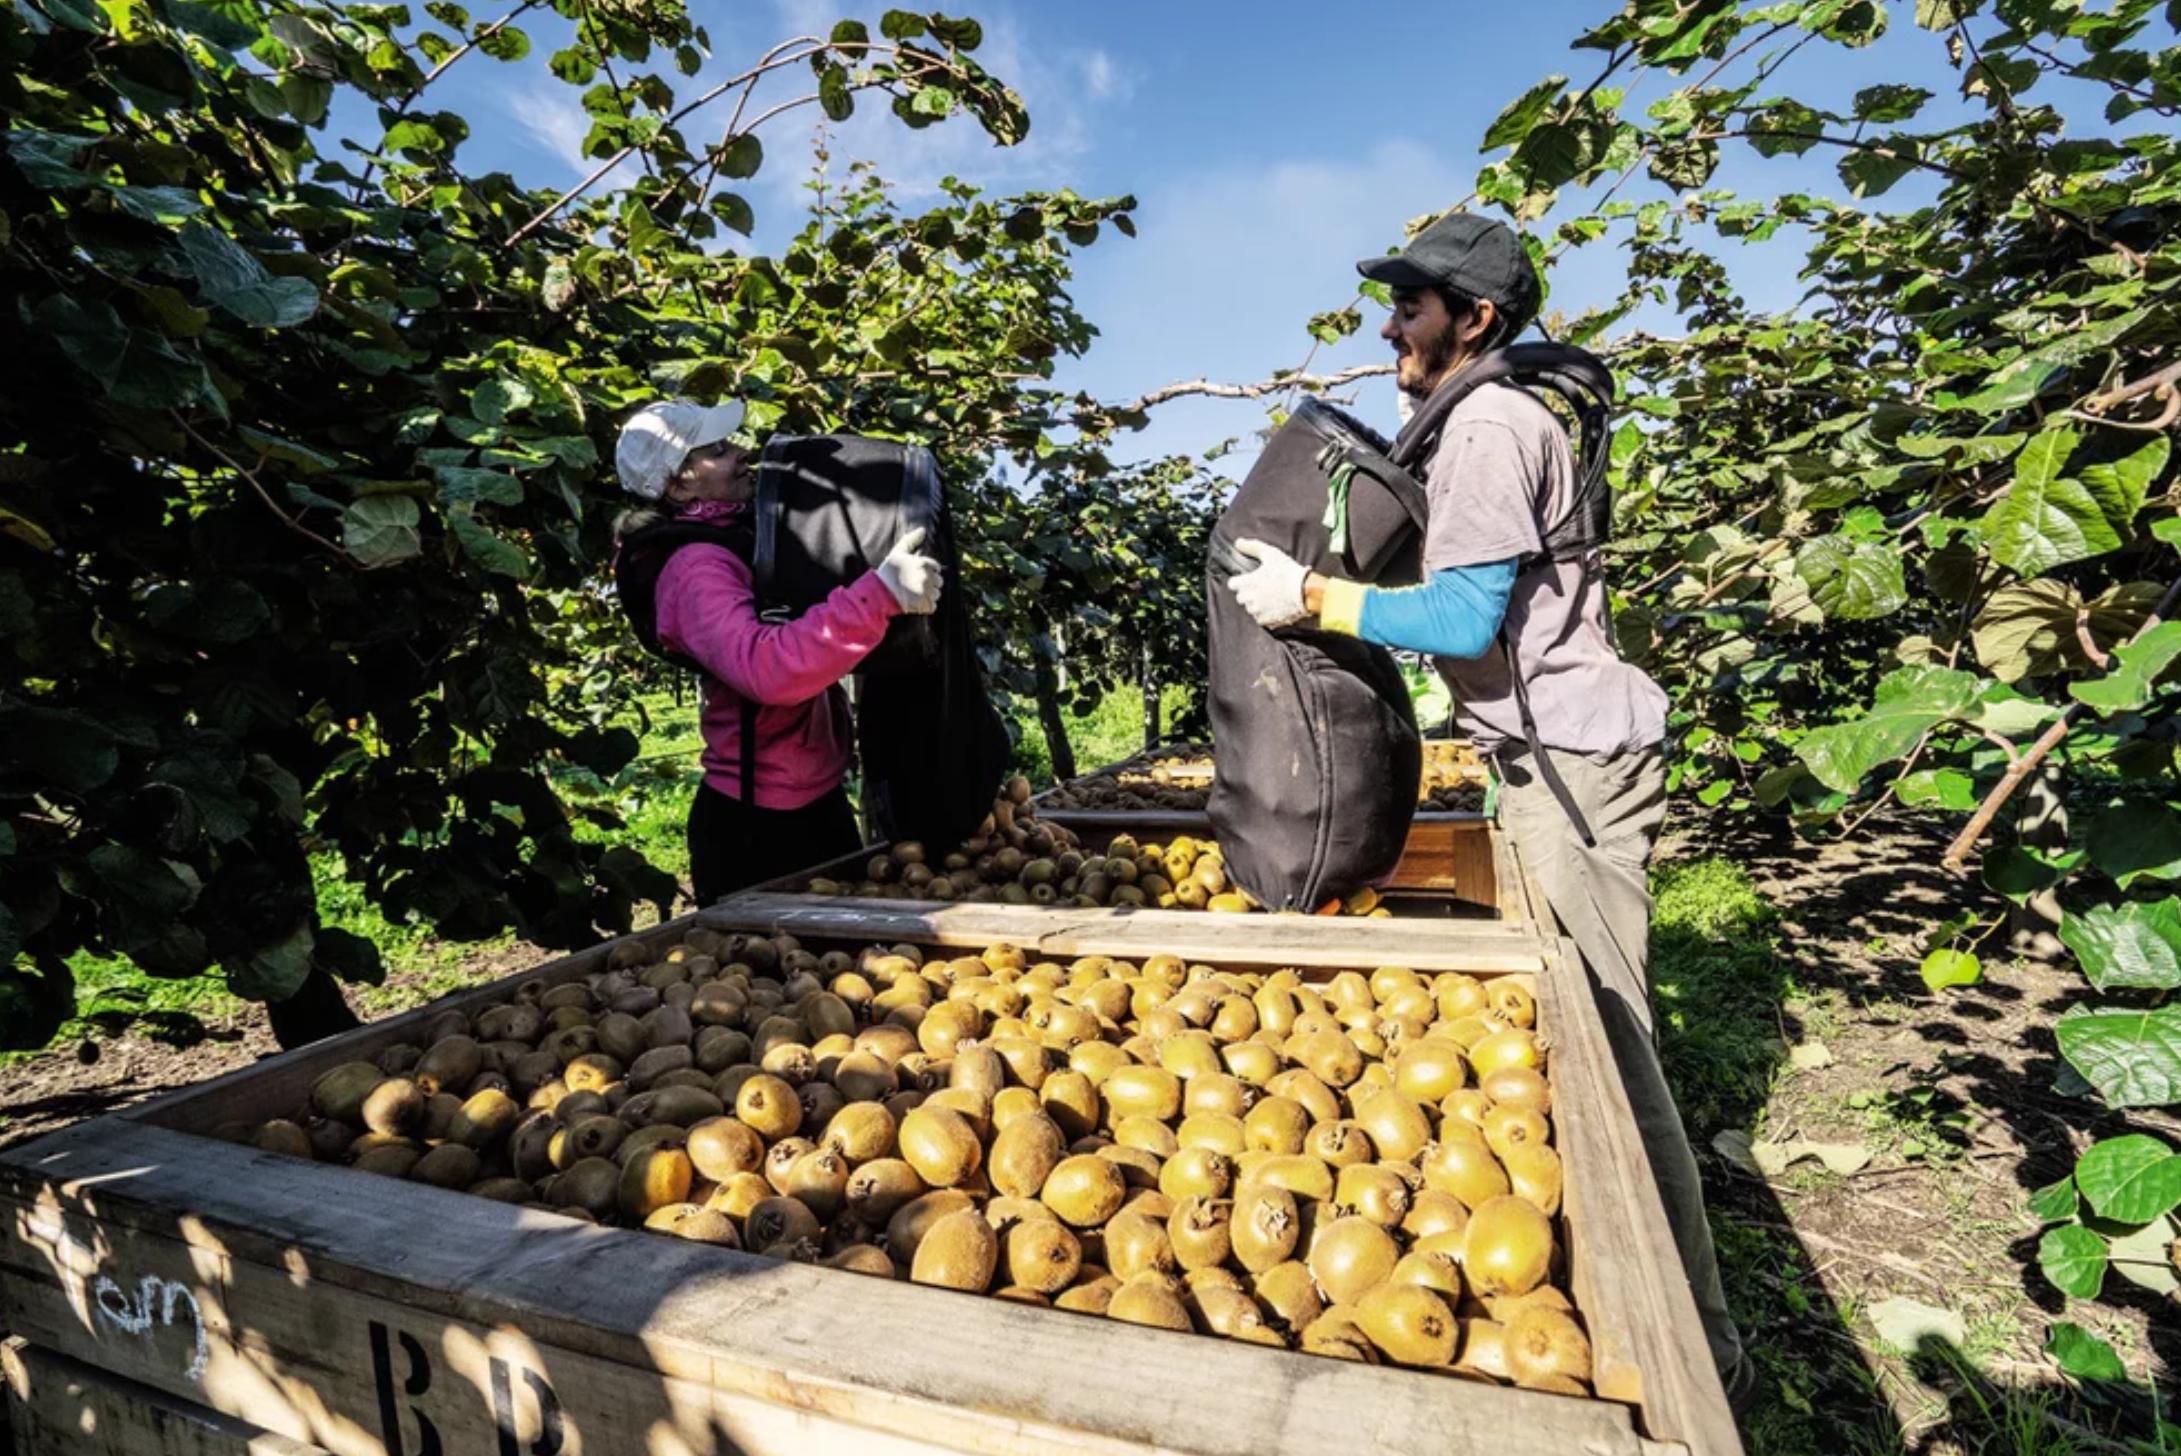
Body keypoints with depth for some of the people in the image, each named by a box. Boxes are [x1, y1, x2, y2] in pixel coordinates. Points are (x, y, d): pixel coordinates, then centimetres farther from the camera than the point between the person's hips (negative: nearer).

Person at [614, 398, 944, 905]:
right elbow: (768, 668, -39)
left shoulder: (748, 537, 7)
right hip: (757, 824, -9)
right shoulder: (695, 568, -20)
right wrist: (880, 592, -42)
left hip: (817, 801, 9)